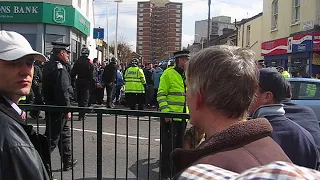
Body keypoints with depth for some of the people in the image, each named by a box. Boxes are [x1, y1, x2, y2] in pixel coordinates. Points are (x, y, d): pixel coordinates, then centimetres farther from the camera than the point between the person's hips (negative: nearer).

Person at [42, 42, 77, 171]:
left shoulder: (48, 65, 11)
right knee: (52, 138, -2)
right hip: (58, 109, -10)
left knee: (64, 133, 19)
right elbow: (63, 91, -24)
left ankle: (68, 162, 30)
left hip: (50, 106, 10)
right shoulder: (60, 68, -20)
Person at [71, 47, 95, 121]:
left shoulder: (77, 62, 4)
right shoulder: (90, 63, -10)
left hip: (78, 82, 5)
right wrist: (93, 84, -7)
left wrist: (72, 82, 12)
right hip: (86, 83, -4)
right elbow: (92, 76, -13)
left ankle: (81, 114, 26)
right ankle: (81, 115, -6)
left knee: (79, 99, 16)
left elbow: (73, 74, 6)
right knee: (85, 99, 0)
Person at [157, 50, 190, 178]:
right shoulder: (168, 73, -9)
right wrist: (165, 111, -21)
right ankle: (166, 170, 13)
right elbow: (161, 94, -12)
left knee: (179, 143, 15)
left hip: (183, 116, 7)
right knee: (168, 144, 1)